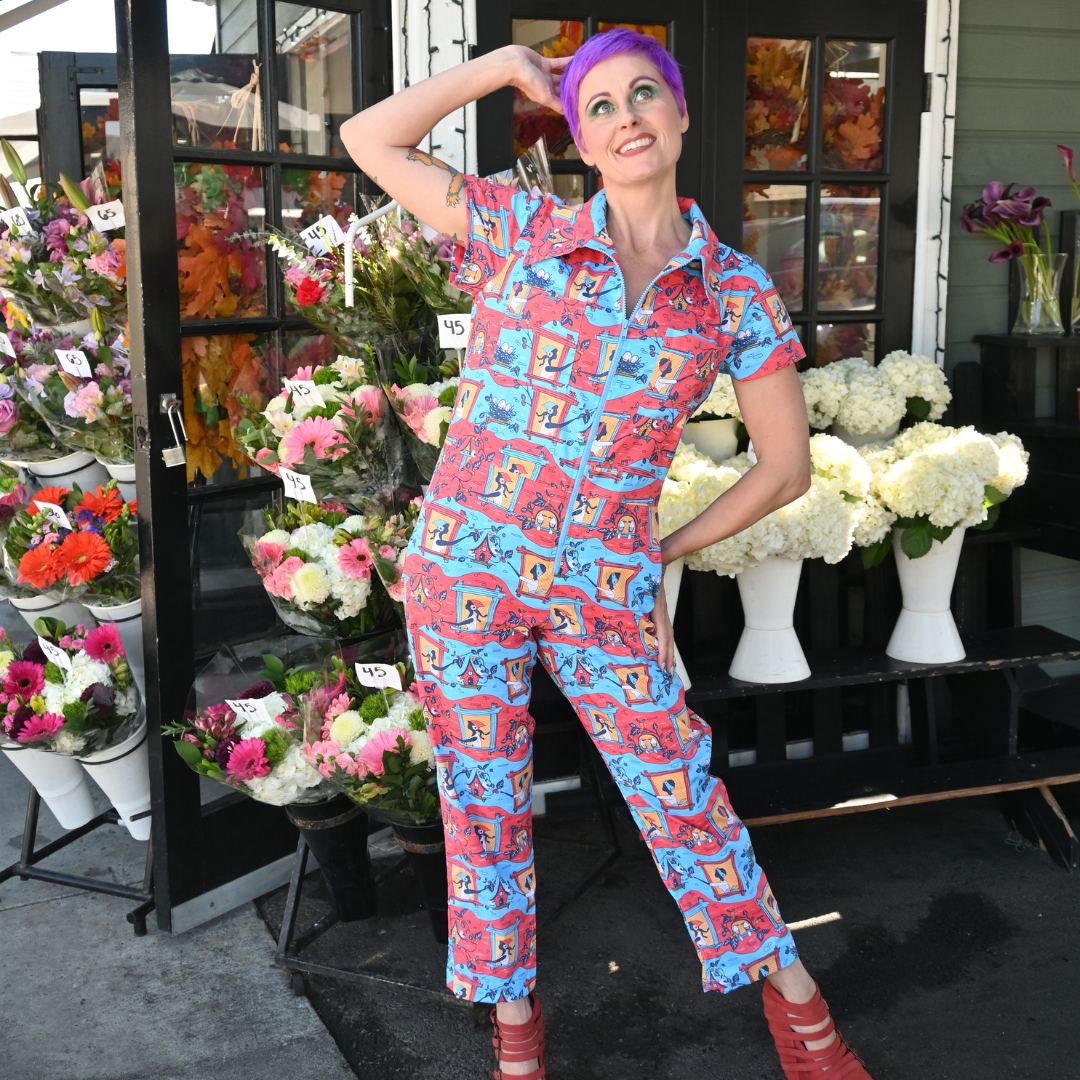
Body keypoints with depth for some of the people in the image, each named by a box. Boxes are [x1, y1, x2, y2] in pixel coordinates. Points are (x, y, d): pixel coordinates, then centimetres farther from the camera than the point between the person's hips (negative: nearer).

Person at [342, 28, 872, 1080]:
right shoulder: (521, 230, -2)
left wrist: (664, 554, 6)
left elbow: (786, 466, 4)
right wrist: (507, 66, 1)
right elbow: (369, 138, -1)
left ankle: (790, 992, 33)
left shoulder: (738, 291, -1)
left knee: (681, 797, 9)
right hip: (466, 564, 0)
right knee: (484, 803, 12)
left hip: (605, 589, 0)